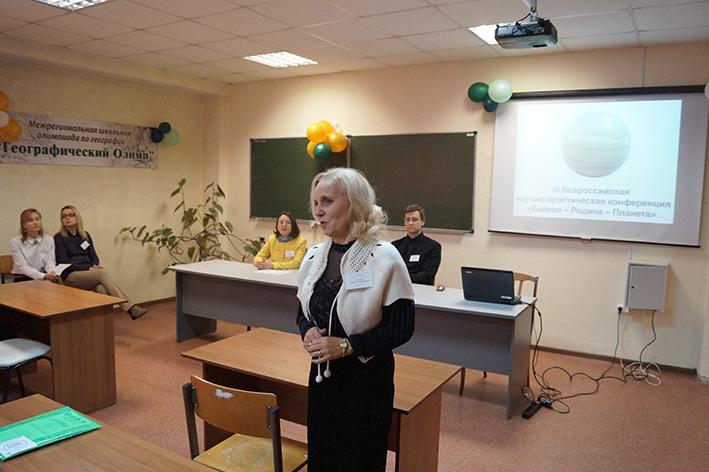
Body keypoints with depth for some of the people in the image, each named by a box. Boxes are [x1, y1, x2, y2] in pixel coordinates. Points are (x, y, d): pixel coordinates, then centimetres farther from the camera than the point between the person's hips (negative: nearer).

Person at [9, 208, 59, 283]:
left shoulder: (49, 240, 6)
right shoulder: (15, 242, -3)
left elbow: (50, 262, 0)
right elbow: (22, 267, -11)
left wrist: (52, 273, -24)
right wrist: (43, 276, -27)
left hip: (45, 279, 3)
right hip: (23, 280, -3)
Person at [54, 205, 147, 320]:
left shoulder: (85, 235, 16)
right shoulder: (59, 238, 1)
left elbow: (93, 256, 13)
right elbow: (64, 262, -8)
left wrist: (96, 265, -11)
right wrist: (89, 268, -17)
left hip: (88, 273, 4)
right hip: (71, 276, -4)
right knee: (102, 273, -31)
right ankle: (130, 307, -39)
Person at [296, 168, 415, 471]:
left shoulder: (384, 258, -18)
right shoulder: (314, 256, 1)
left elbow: (401, 328, -16)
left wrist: (346, 346, -23)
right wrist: (308, 332, -11)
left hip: (367, 376, -5)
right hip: (322, 372, 5)